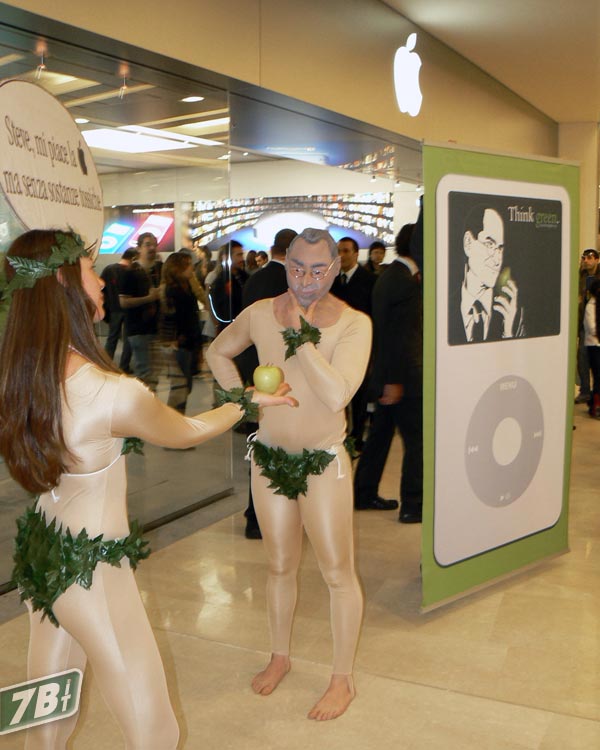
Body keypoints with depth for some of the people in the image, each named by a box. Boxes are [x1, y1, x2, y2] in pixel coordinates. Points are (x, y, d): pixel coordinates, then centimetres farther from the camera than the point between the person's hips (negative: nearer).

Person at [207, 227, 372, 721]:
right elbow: (218, 353, 15)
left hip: (324, 464, -3)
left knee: (338, 573, 6)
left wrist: (301, 335, -24)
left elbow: (337, 394, -29)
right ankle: (279, 656, 40)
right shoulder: (260, 314, -4)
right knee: (280, 566, 19)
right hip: (269, 458, 4)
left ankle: (343, 680, 25)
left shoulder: (353, 324, -15)